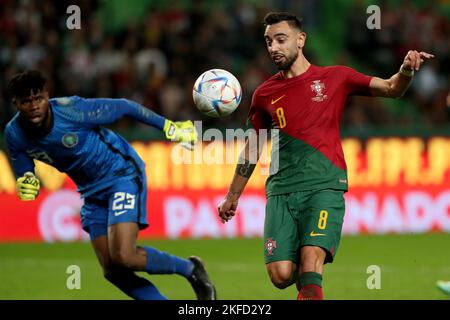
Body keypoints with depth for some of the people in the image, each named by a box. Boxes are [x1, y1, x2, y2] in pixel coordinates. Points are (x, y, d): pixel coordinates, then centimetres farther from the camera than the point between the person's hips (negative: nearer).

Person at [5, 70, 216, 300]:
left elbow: (123, 107, -14)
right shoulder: (15, 134, -11)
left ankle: (190, 269, 2)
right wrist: (26, 185, -22)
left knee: (123, 257, -22)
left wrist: (169, 127, -8)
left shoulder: (73, 111, -26)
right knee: (112, 272, -4)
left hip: (123, 174, -6)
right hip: (92, 192, 6)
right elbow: (23, 174, 4)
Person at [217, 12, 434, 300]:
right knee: (280, 275, -10)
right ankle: (309, 285, 24)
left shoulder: (334, 78, 8)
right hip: (281, 190, 2)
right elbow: (252, 149, 23)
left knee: (310, 263, -24)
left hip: (324, 187, -2)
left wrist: (406, 71, -13)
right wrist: (232, 197, 26)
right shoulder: (265, 94, 13)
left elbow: (391, 89, 9)